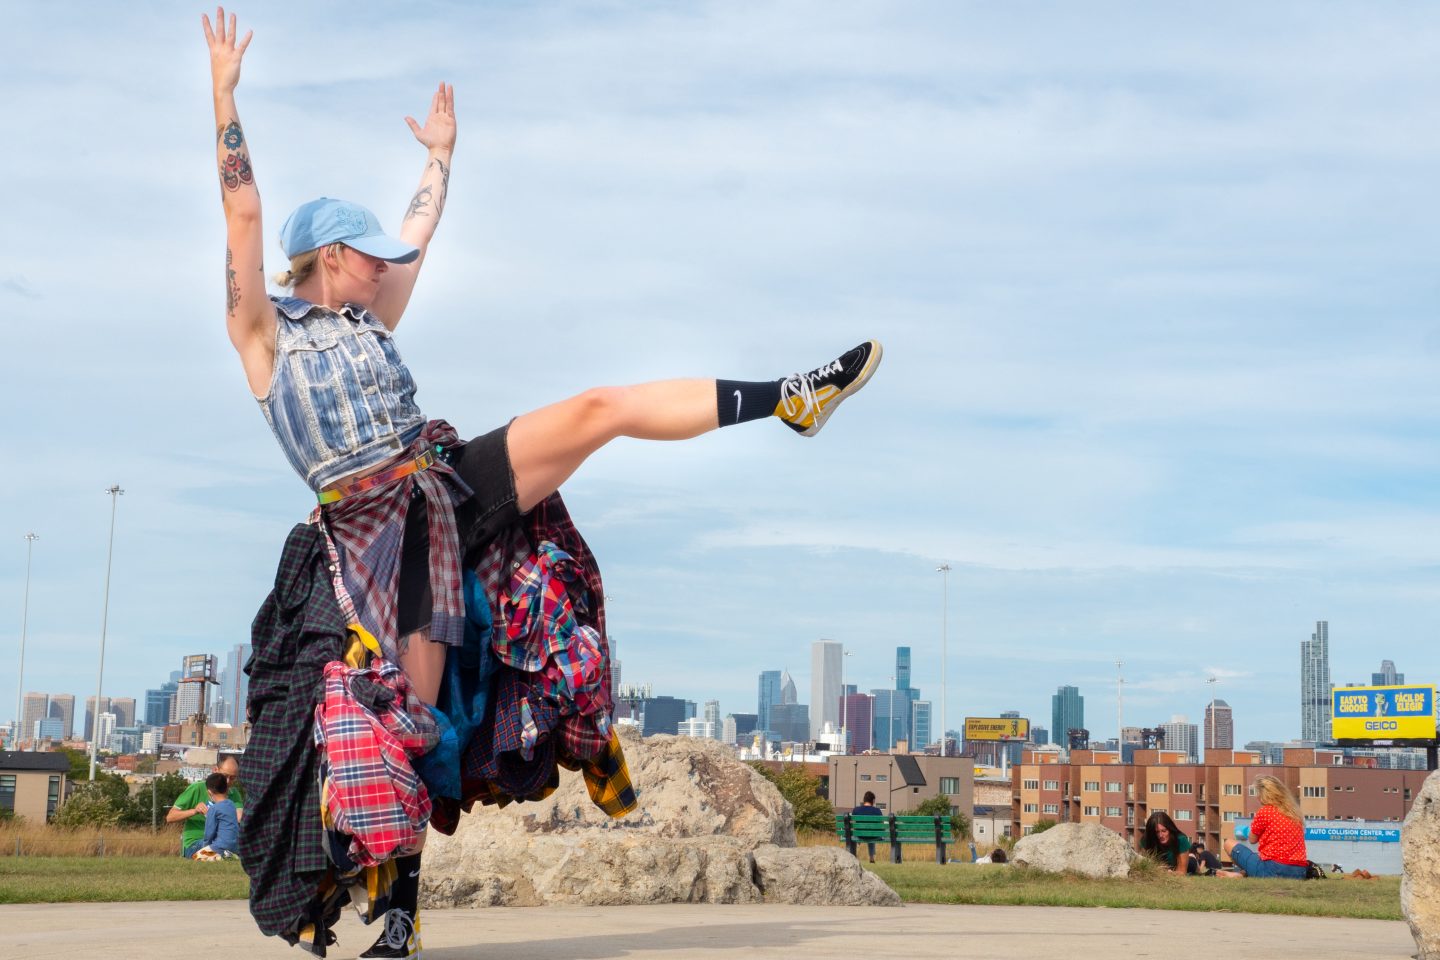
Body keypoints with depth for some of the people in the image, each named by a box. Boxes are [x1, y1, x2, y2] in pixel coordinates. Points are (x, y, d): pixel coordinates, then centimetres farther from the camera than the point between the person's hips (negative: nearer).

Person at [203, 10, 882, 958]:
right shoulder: (265, 335, 4)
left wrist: (440, 152, 40)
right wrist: (225, 93, -10)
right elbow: (243, 213, -6)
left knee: (602, 406, -7)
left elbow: (419, 233, 34)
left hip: (455, 476, 6)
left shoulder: (369, 319, 22)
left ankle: (794, 398, -4)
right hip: (381, 525, -5)